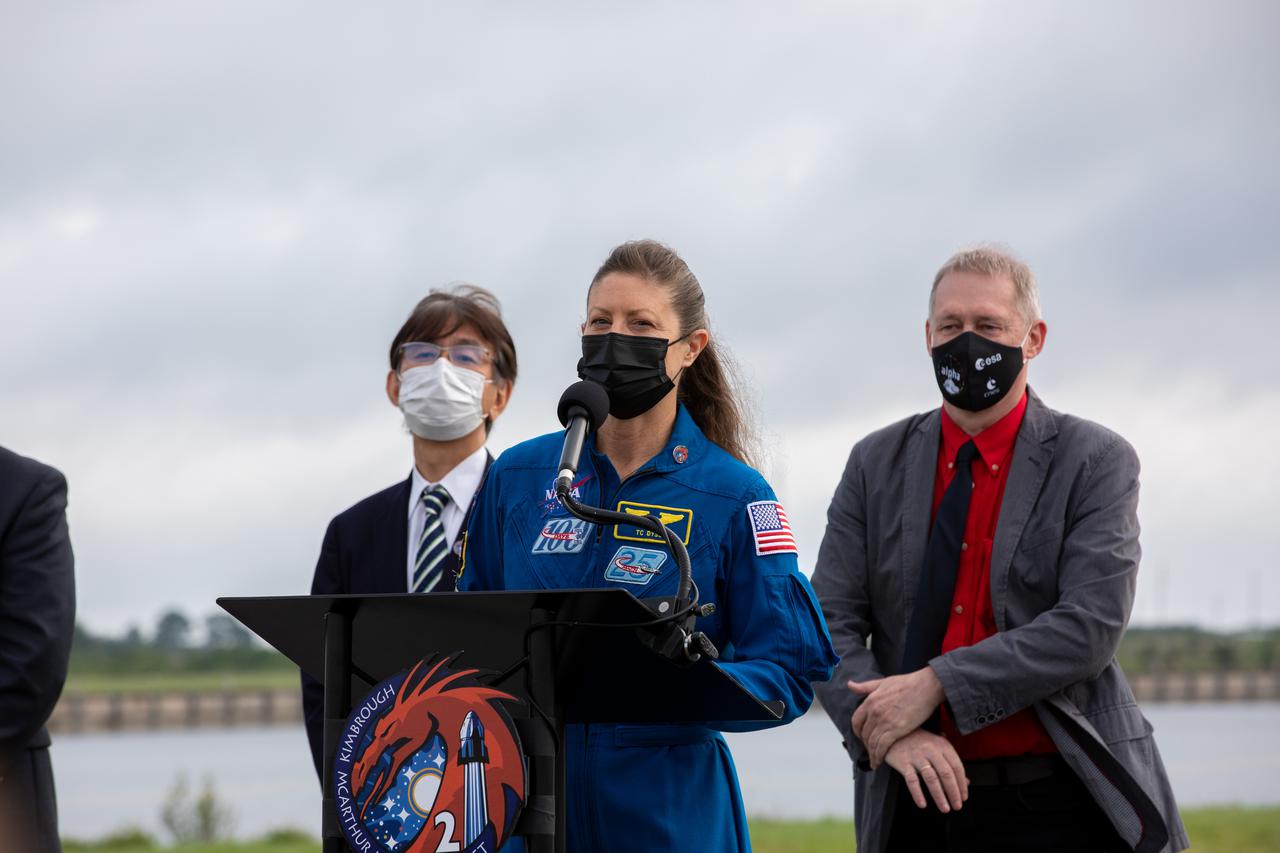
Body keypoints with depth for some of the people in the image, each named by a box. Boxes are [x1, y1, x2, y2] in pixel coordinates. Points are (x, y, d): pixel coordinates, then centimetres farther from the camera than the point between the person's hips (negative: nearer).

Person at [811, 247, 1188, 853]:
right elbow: (830, 623, 0)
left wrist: (937, 685, -20)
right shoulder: (876, 464, 7)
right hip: (917, 803, 2)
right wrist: (888, 730, -18)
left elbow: (1089, 626, -14)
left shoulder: (1097, 461, -2)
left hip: (1060, 804, -2)